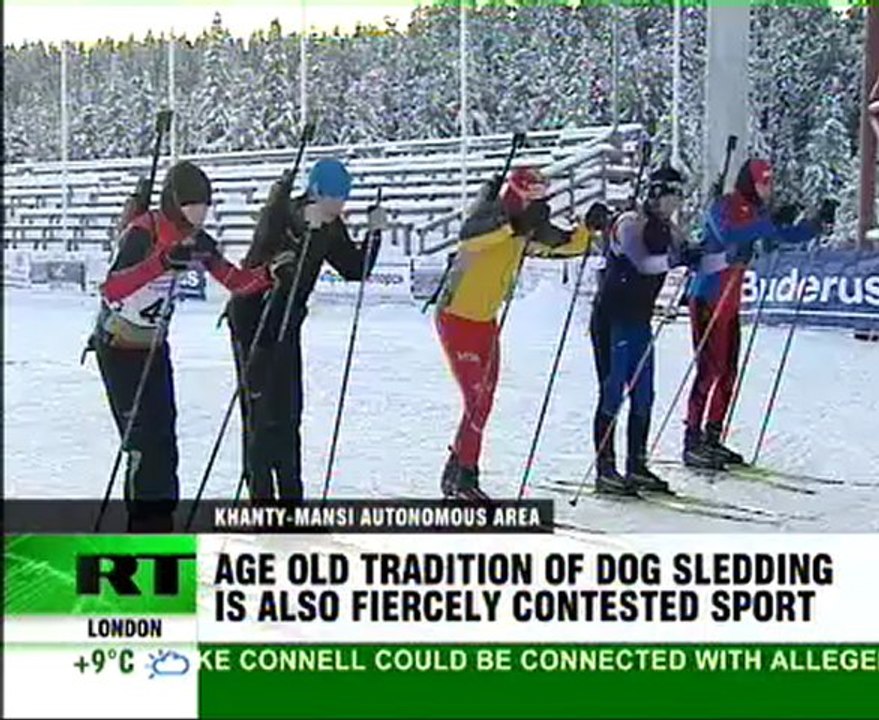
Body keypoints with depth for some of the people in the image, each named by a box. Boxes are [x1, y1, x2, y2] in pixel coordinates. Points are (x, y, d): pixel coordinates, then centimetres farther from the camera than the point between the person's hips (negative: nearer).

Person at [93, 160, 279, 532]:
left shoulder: (197, 241, -4)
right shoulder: (142, 234, -25)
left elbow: (236, 281, -2)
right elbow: (111, 292, -39)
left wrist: (270, 273, -21)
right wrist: (163, 260, -50)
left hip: (155, 346, 7)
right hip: (118, 347, -7)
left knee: (163, 439, 8)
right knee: (143, 440, -9)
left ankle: (161, 524, 18)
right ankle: (143, 528, -1)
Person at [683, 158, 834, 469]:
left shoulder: (755, 213, 12)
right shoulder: (722, 207, -12)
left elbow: (789, 236, 19)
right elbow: (728, 235, -32)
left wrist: (819, 221, 5)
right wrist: (769, 223, -34)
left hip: (730, 302, 9)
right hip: (708, 300, -9)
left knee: (728, 371, 10)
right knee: (710, 370, -10)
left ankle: (712, 438, 17)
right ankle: (692, 441, -7)